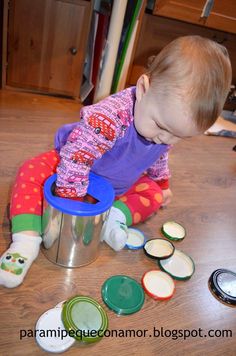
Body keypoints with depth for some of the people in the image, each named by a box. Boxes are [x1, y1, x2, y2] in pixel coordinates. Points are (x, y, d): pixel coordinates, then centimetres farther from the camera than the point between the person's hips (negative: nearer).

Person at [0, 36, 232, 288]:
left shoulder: (168, 125, -17)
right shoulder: (107, 118, -42)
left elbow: (158, 159, 6)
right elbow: (74, 163, -39)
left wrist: (162, 185, 21)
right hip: (77, 166, -4)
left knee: (154, 195, -4)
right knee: (31, 172, -25)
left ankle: (117, 215, -20)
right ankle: (27, 239, -30)